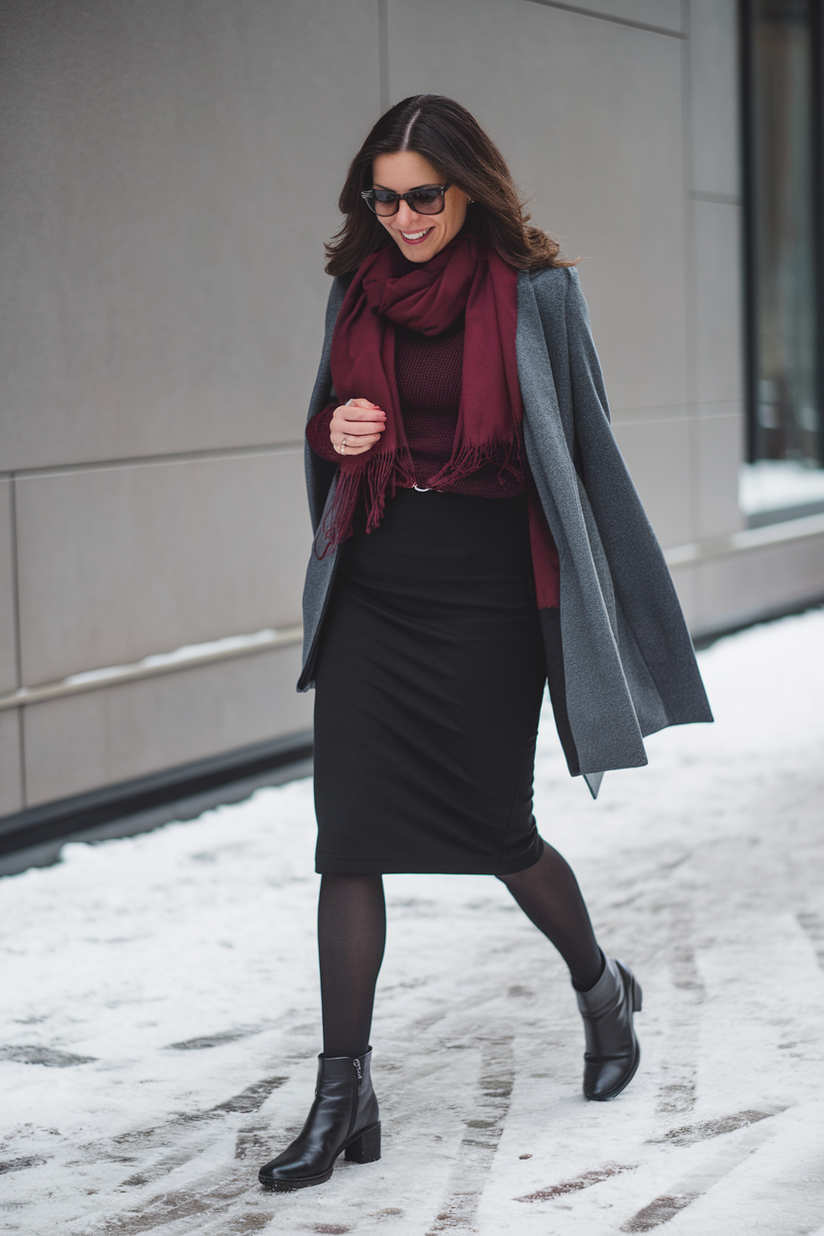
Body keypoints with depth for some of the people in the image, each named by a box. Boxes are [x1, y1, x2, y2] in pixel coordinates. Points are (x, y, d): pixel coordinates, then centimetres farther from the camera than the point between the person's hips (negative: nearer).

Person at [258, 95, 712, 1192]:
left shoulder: (536, 295, -5)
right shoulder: (356, 288, 7)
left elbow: (582, 448, -1)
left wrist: (593, 611, -2)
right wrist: (328, 434, -5)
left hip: (488, 599, -3)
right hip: (371, 596, 4)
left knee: (497, 829, 6)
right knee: (350, 837, -3)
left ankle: (601, 986, 37)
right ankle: (344, 1094, 3)